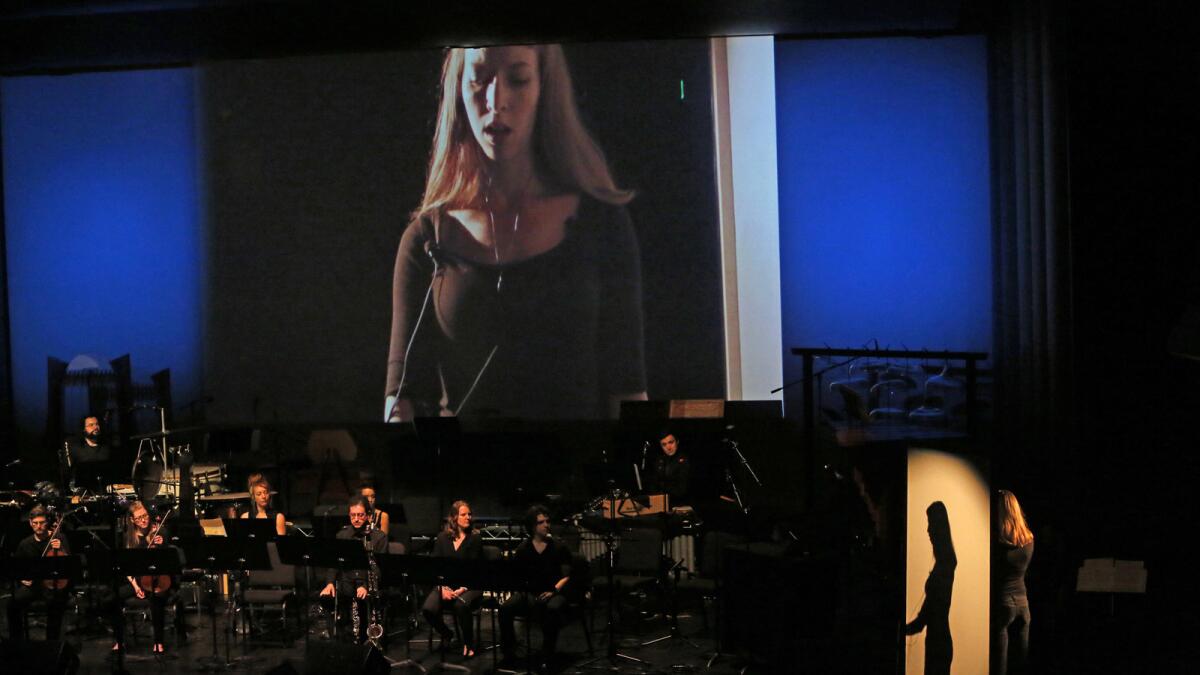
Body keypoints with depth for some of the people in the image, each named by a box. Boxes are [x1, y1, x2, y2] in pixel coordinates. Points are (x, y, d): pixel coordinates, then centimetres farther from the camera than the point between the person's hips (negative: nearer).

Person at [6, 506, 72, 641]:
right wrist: (22, 578, 1)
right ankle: (16, 639, -8)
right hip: (32, 584, 3)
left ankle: (52, 640, -21)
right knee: (14, 603, -25)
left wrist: (60, 549, -24)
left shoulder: (59, 539, 1)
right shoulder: (25, 544, 10)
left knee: (54, 602, -36)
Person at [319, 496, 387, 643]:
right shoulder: (341, 535, 15)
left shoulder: (379, 537, 4)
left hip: (369, 583, -2)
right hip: (346, 582, 2)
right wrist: (330, 582, -8)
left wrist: (366, 587, -20)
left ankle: (362, 638, -13)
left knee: (364, 599, -36)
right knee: (325, 598, -29)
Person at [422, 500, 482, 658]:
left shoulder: (475, 539, 1)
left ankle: (468, 643, -11)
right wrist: (442, 588, -13)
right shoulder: (442, 538, 8)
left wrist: (461, 589, -19)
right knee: (428, 609, -26)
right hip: (444, 584, 3)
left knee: (461, 605, -37)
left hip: (468, 586, -3)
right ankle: (446, 635, 7)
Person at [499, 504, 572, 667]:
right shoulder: (523, 549, 11)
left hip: (553, 593, -2)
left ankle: (547, 654, -27)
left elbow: (566, 576, -1)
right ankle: (509, 652, -11)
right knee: (505, 608, -27)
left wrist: (554, 590, -18)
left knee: (553, 608, -39)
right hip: (528, 593, 2)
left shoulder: (559, 548, 4)